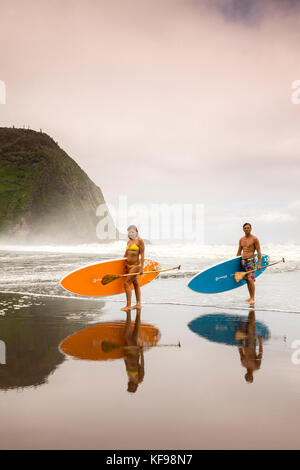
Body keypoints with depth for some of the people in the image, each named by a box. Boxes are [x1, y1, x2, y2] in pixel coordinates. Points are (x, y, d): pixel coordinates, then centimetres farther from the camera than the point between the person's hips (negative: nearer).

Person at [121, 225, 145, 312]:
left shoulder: (140, 240, -10)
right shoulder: (129, 241, 11)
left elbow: (142, 255, -12)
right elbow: (126, 254, 21)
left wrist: (141, 268, -16)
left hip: (135, 265, -7)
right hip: (128, 265, 7)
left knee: (126, 283, -12)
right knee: (135, 284, 14)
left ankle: (128, 305, -7)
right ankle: (138, 304, 22)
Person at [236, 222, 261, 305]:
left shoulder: (254, 239, -4)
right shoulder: (241, 239, 13)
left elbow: (259, 252, -6)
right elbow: (239, 252, 21)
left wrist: (259, 264, -13)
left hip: (250, 261, -6)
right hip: (243, 260, 6)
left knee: (251, 279, -14)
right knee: (247, 280, 9)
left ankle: (252, 299, -12)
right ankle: (251, 297, 17)